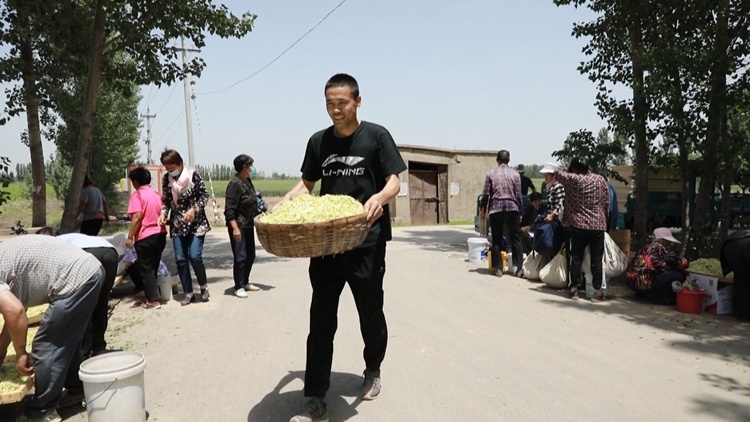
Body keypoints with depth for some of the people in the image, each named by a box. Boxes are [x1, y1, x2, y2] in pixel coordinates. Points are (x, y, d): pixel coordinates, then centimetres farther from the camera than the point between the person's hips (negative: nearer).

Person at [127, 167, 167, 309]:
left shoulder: (137, 195, -9)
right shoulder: (156, 194, 12)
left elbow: (137, 217, -18)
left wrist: (130, 237, -14)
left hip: (145, 237, -7)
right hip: (160, 234, 7)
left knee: (146, 269, 2)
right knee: (153, 267, 17)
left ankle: (154, 300, 2)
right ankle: (151, 296, 24)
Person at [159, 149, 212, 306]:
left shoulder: (193, 175, -9)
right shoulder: (166, 179, 3)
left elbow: (204, 195, -7)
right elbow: (165, 201, 10)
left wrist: (194, 209, -21)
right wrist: (163, 213, -8)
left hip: (196, 223, -4)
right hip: (177, 224, 4)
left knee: (195, 256, -11)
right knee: (180, 259, 3)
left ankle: (204, 286, 14)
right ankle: (188, 293, 16)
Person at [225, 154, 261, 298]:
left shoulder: (248, 181, 10)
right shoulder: (235, 183, -15)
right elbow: (229, 209, -20)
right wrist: (235, 228, -26)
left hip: (249, 225, 9)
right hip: (238, 226, -9)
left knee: (250, 255, 14)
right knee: (240, 256, -6)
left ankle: (245, 282, 27)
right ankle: (238, 287, 4)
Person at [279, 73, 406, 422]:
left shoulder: (376, 135, -2)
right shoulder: (318, 141, 9)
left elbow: (394, 182, -5)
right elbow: (306, 184, 16)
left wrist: (380, 197, -27)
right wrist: (284, 202, -4)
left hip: (367, 242, -3)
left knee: (370, 312, 13)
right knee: (321, 319, 1)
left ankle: (372, 371, 40)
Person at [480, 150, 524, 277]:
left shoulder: (491, 174, 1)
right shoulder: (515, 174, 3)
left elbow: (486, 194, -1)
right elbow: (518, 195, 2)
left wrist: (482, 210, 10)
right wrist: (520, 212, 9)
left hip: (495, 209, 0)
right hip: (512, 208, 0)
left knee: (497, 240, 7)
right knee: (516, 238, 8)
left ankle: (498, 268, 6)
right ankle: (518, 268, 4)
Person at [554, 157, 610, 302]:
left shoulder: (572, 179, -4)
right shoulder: (600, 179, 3)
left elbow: (558, 173, 13)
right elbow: (606, 202, 5)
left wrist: (569, 171, 29)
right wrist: (604, 219, 15)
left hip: (578, 224, -1)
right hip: (598, 225, 1)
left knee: (576, 258, 7)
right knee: (596, 260, 4)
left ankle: (574, 289, 11)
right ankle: (597, 292, 7)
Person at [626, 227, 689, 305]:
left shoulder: (645, 247, 15)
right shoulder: (661, 249, -4)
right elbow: (683, 263, -1)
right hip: (646, 285, -8)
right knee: (678, 275, -1)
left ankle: (642, 293, 26)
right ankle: (657, 297, 5)